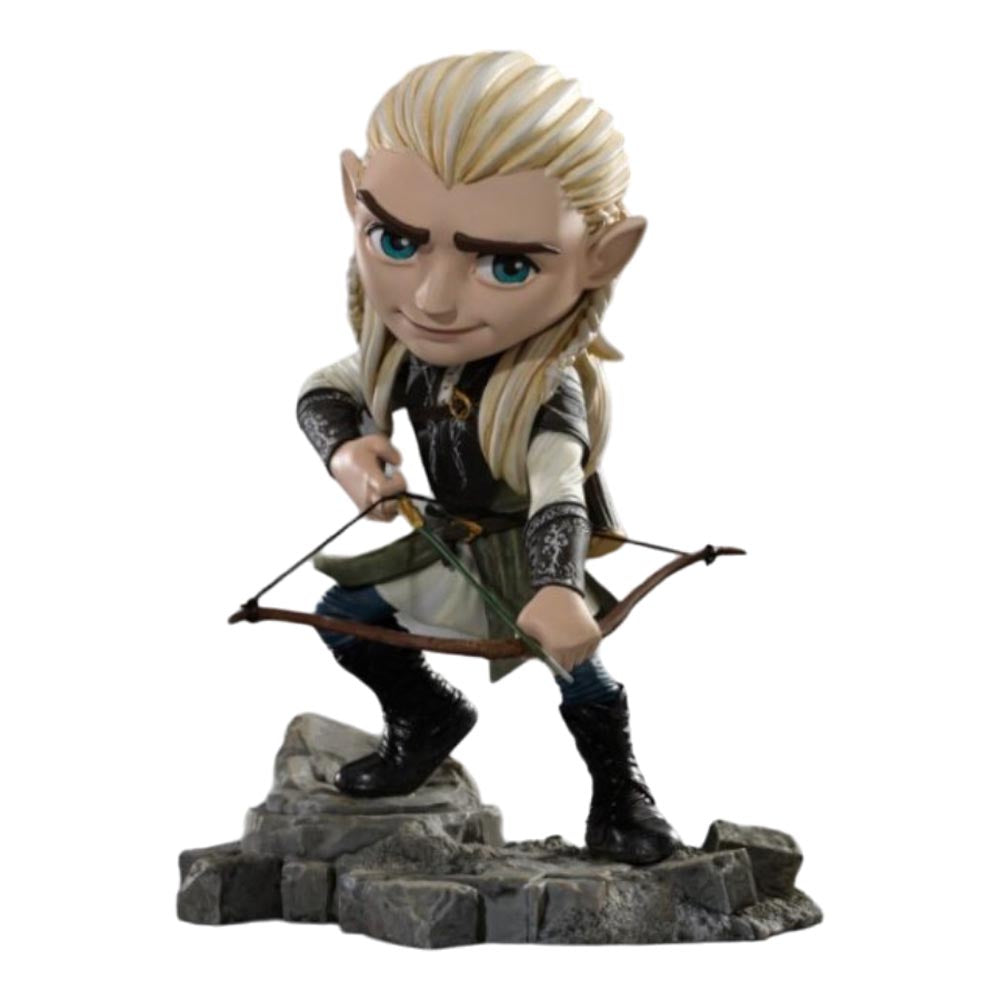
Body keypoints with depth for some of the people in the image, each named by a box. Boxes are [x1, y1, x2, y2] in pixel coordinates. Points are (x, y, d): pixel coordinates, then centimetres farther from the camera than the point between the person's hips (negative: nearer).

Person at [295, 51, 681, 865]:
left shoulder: (548, 392, -35)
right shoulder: (409, 354, -16)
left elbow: (559, 498, -49)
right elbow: (323, 391, -3)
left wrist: (557, 589, -70)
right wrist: (346, 447, -27)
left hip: (527, 555, -6)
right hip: (454, 540, 6)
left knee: (576, 661, -20)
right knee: (346, 612, 9)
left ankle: (618, 793, 8)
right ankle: (426, 718, 34)